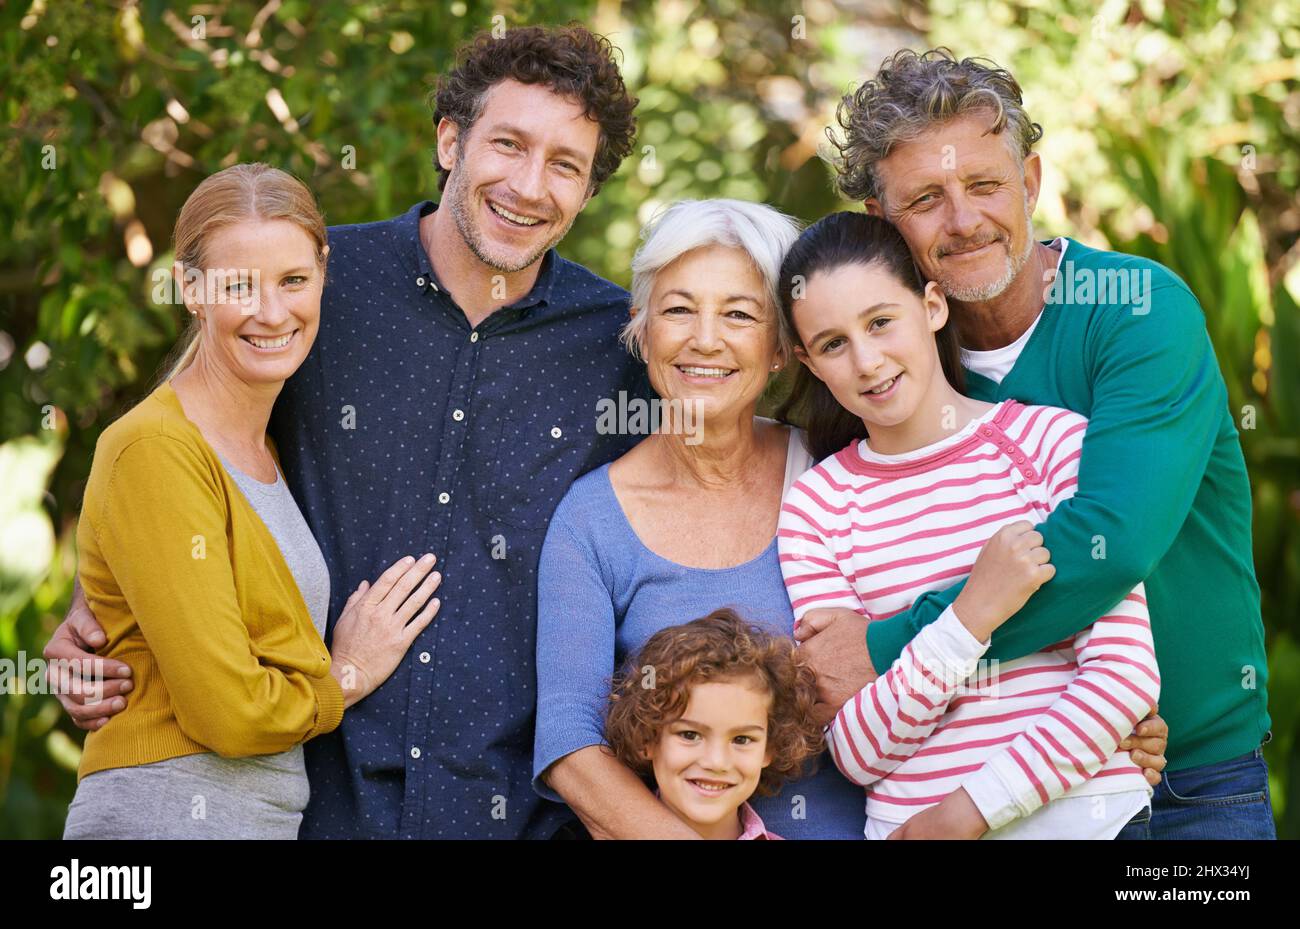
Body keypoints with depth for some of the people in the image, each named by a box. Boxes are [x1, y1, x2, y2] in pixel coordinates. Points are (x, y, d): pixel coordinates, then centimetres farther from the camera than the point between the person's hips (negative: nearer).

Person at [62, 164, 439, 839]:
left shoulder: (267, 449, 12)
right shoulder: (154, 451, -14)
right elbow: (227, 711, -17)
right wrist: (347, 677, -2)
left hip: (269, 816, 7)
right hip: (168, 814, -7)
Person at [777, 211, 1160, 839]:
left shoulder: (1054, 439, 0)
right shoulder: (813, 508, 3)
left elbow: (1127, 674, -6)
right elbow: (857, 754, -3)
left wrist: (969, 810, -12)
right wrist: (973, 616, -16)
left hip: (1084, 816, -2)